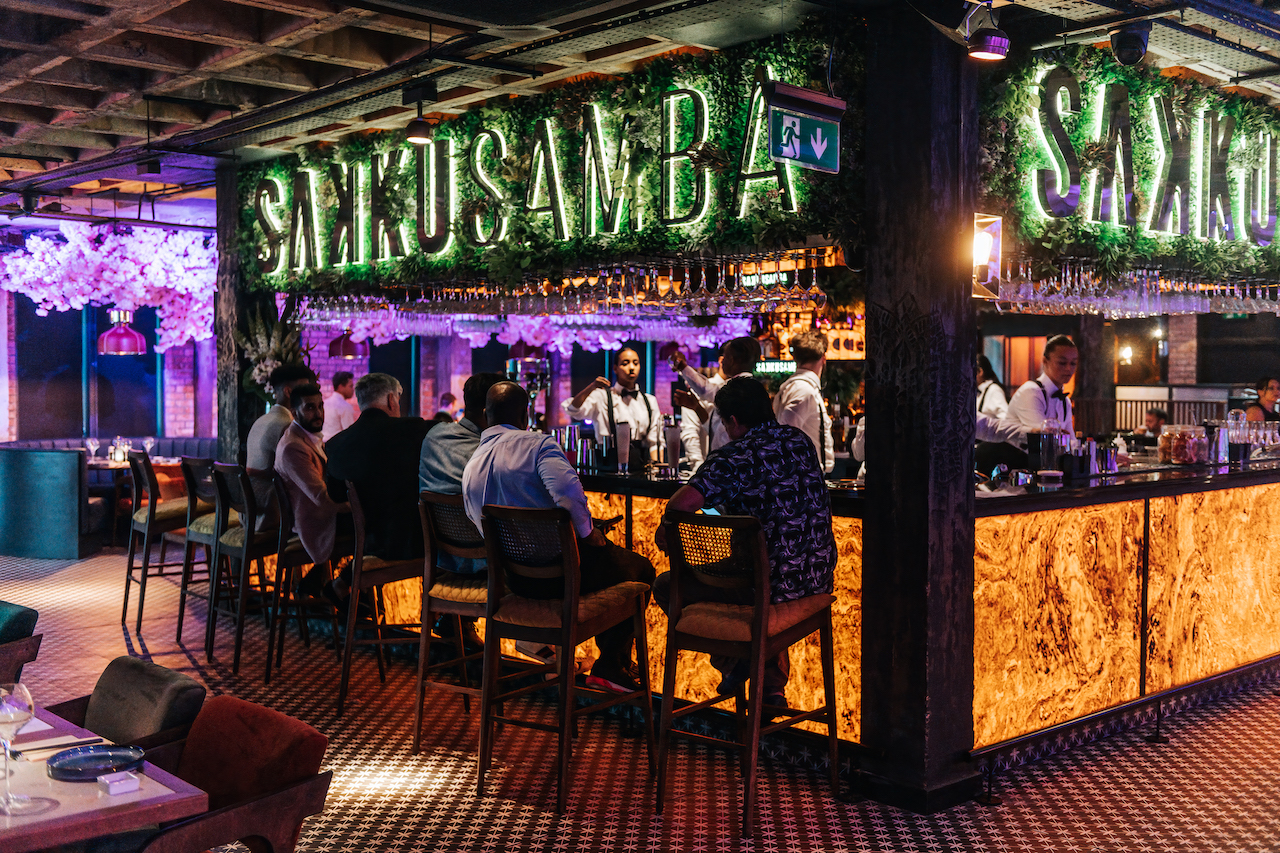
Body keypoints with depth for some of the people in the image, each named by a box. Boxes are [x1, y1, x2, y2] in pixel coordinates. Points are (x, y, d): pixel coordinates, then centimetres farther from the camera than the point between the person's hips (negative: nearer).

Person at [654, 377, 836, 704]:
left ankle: (733, 660, 16)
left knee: (666, 587, 9)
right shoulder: (801, 440, 8)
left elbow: (684, 502, -30)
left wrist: (666, 529, -6)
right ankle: (773, 683, 38)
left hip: (769, 585, -7)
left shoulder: (734, 456, -14)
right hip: (819, 576, 7)